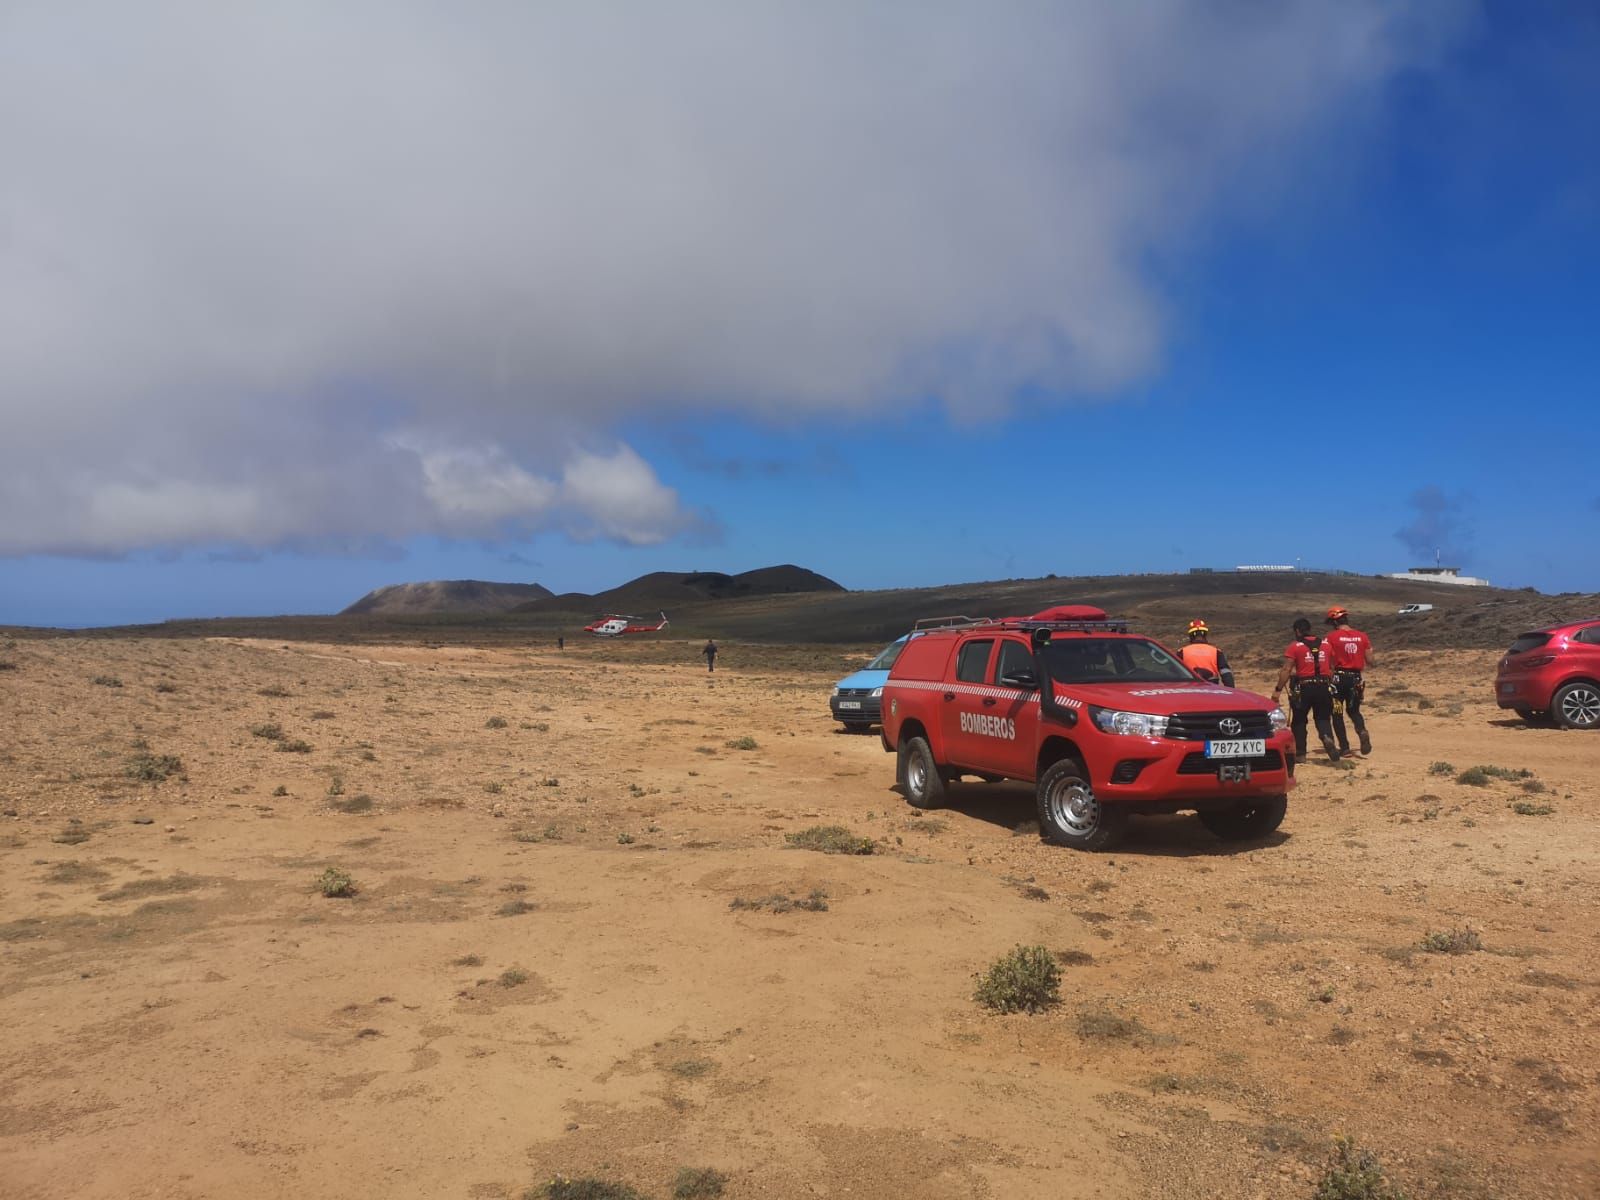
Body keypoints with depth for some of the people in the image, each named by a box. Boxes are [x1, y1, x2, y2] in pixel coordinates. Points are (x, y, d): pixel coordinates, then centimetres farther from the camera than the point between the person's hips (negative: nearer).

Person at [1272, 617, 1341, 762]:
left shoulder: (1295, 646, -6)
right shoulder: (1325, 644, 9)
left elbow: (1286, 670, -10)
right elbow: (1332, 668, 15)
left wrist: (1278, 690, -7)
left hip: (1304, 687, -3)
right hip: (1324, 687, 3)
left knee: (1299, 720, 11)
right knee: (1323, 718, 10)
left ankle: (1300, 752, 12)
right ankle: (1328, 738, -20)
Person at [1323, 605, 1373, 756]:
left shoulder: (1331, 637, -9)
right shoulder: (1362, 636, 2)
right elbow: (1370, 662, 4)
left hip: (1338, 678, -4)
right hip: (1356, 679, 4)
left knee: (1337, 713, 9)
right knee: (1353, 710, 20)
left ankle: (1344, 747, 5)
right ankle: (1362, 731, -9)